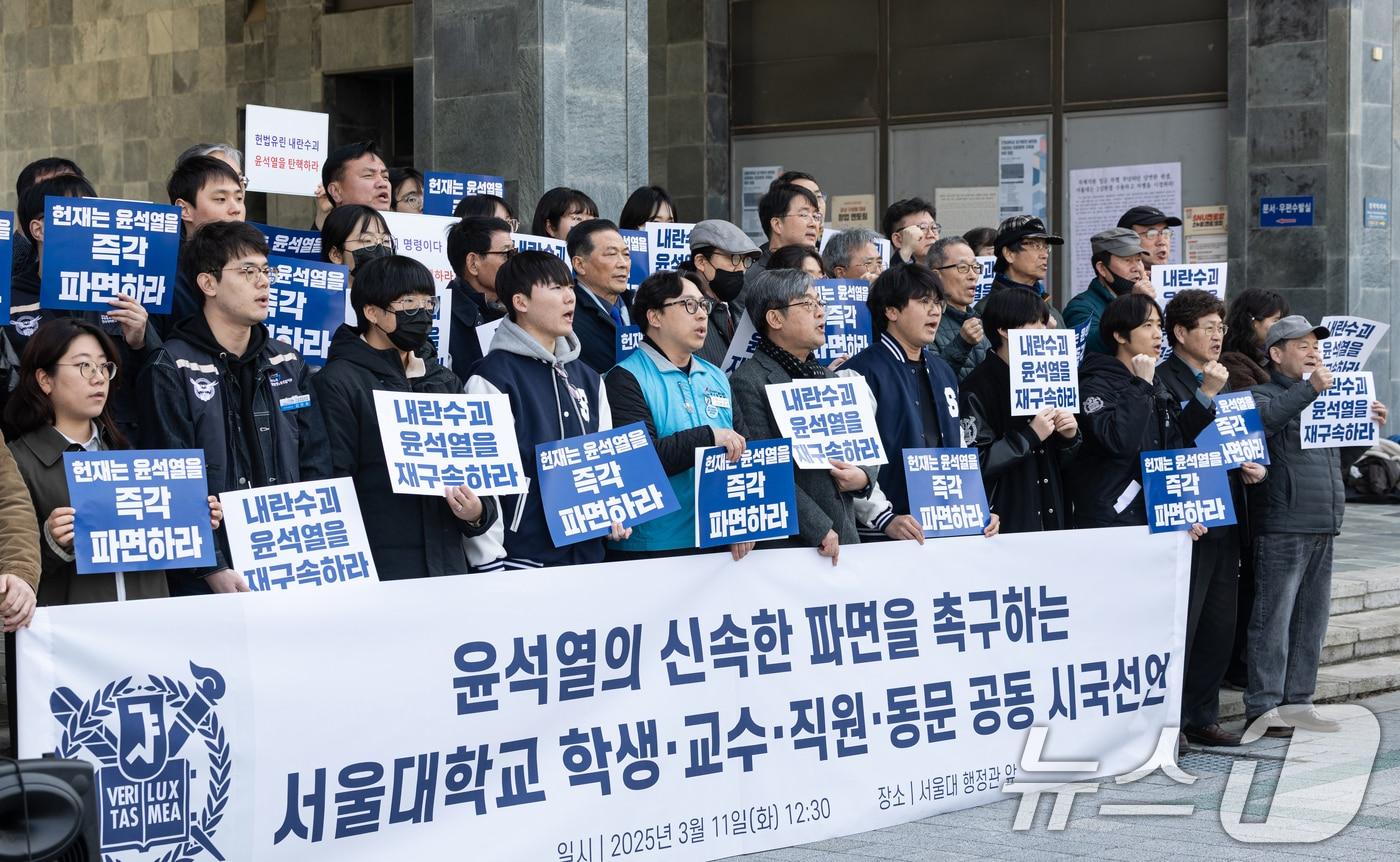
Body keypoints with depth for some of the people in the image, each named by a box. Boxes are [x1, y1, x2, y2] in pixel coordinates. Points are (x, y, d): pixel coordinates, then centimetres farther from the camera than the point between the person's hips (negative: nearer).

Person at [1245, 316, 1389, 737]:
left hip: (1322, 528, 9)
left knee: (1312, 618, 11)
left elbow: (1340, 449, 31)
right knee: (1274, 619, -7)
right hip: (1282, 527, -9)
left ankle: (1297, 702, 19)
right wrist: (1309, 389, -26)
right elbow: (1263, 419, -27)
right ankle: (1263, 707, -4)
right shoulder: (1263, 393, -3)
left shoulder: (1320, 397, 22)